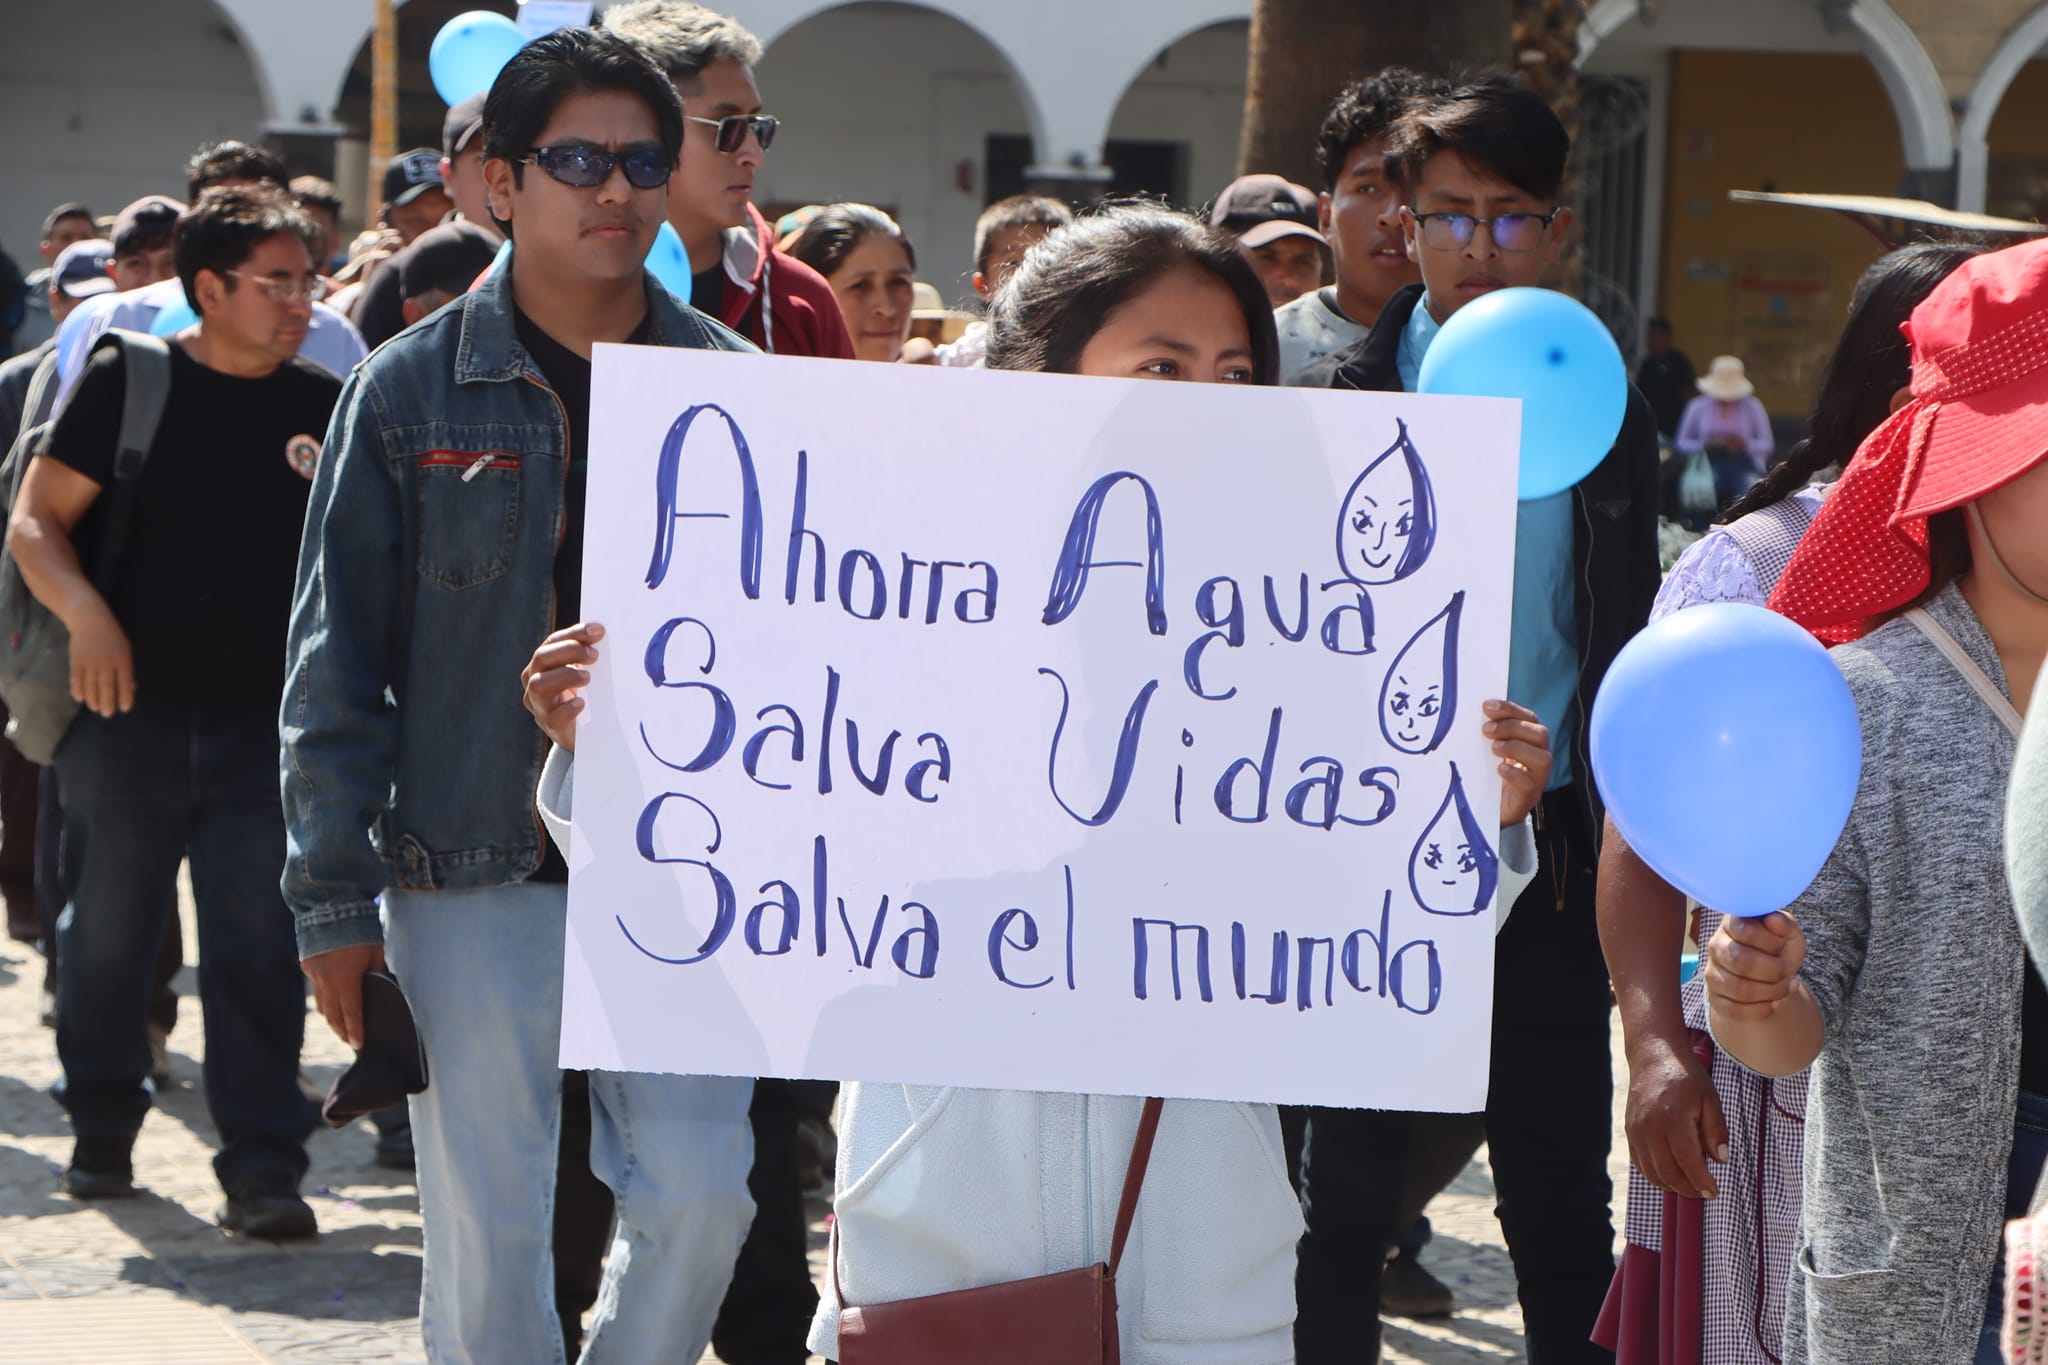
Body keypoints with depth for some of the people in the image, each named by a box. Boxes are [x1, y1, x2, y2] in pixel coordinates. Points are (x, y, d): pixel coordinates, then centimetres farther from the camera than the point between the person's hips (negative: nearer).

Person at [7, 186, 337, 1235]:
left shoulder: (324, 408, 7)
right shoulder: (130, 383, -2)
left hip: (265, 721, 1)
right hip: (129, 709, -1)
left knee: (259, 944, -4)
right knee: (108, 933, 9)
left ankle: (262, 1165, -2)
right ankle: (102, 1129, 28)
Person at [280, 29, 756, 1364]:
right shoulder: (411, 390, -1)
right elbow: (336, 662, 0)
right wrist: (336, 900, -4)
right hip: (475, 867, -1)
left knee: (700, 1194, -2)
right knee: (486, 1229, 2)